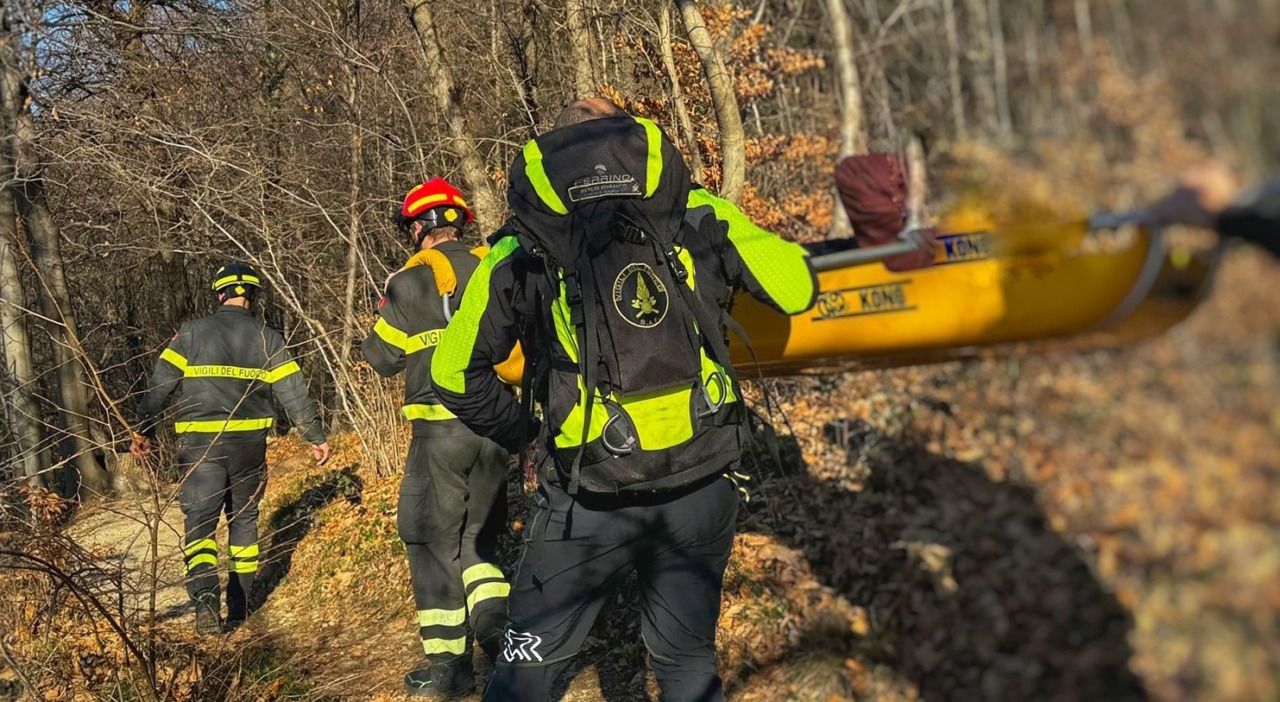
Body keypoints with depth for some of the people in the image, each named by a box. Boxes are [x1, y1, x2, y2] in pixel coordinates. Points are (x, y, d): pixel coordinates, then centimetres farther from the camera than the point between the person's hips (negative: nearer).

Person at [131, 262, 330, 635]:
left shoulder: (191, 333, 2)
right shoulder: (267, 338, 3)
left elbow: (159, 385, 0)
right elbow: (293, 392, 2)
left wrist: (144, 431, 6)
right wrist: (315, 436, 9)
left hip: (200, 444, -1)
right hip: (249, 444, 2)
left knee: (200, 523, 1)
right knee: (243, 520, 15)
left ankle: (206, 601, -20)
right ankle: (239, 607, 17)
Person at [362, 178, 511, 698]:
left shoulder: (412, 280, -7)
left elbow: (383, 358, 0)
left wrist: (389, 309, 15)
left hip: (441, 427, -4)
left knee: (434, 539, 8)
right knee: (476, 537, 18)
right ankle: (497, 621, -4)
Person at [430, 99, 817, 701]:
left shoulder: (521, 249, 3)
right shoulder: (695, 213, 3)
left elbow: (454, 374, 3)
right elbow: (796, 290, 3)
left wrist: (518, 430, 18)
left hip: (590, 501, -1)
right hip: (701, 491, 2)